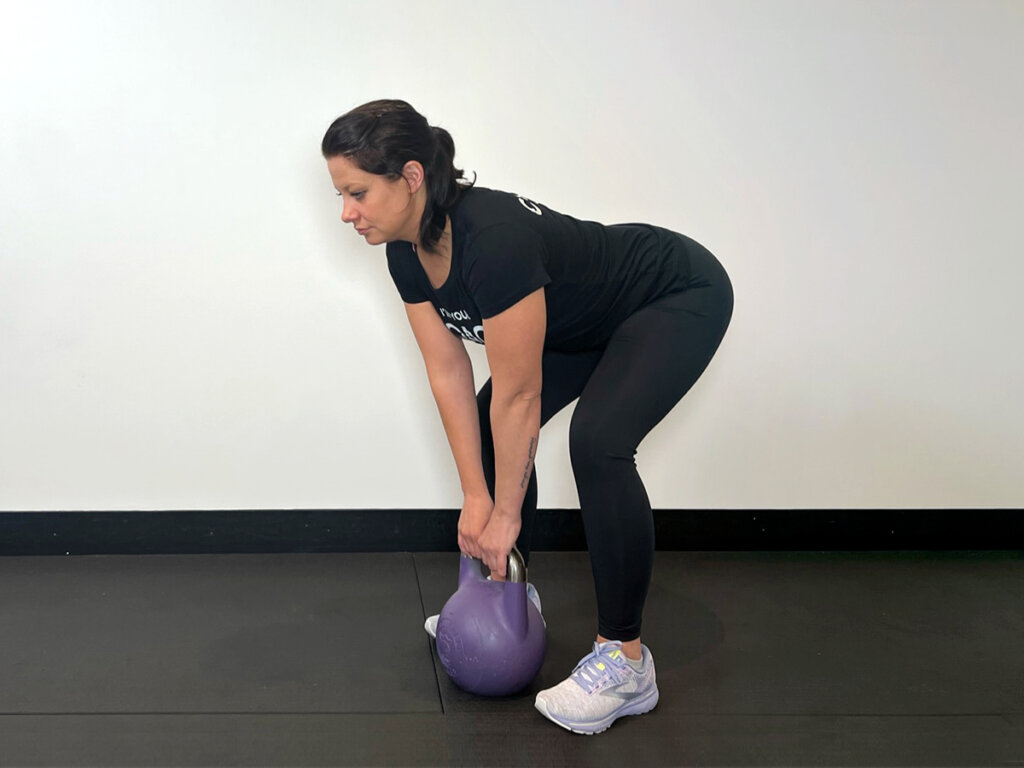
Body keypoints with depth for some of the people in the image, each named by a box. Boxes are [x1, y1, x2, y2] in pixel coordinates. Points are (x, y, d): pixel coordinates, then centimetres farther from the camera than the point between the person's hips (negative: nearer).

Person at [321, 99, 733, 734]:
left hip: (683, 295, -9)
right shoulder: (407, 252, -12)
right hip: (590, 318, 9)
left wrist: (505, 515, -18)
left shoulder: (495, 238, -38)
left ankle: (626, 663, -13)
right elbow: (448, 372, -6)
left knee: (597, 441, -27)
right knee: (487, 430, 4)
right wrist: (475, 498, -6)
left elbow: (519, 395, -30)